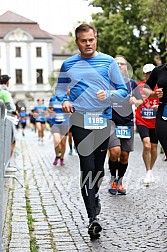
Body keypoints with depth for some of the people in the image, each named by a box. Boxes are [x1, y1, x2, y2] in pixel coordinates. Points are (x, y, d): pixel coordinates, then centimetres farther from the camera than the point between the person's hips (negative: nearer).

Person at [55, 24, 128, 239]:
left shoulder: (108, 62, 4)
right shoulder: (68, 65, 7)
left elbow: (123, 90, 5)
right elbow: (60, 89, 16)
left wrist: (108, 95, -15)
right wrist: (64, 101, -6)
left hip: (103, 120, 1)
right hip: (80, 120, -1)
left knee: (99, 168, 10)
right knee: (87, 167, -11)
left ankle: (94, 196, 41)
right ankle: (92, 217, -12)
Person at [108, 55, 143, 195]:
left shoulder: (132, 84, 8)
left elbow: (141, 101, 14)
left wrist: (135, 101, -7)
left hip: (128, 124, 3)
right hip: (111, 123, -3)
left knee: (125, 155, 6)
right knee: (115, 151, -20)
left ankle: (120, 182, 26)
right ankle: (113, 179, 3)